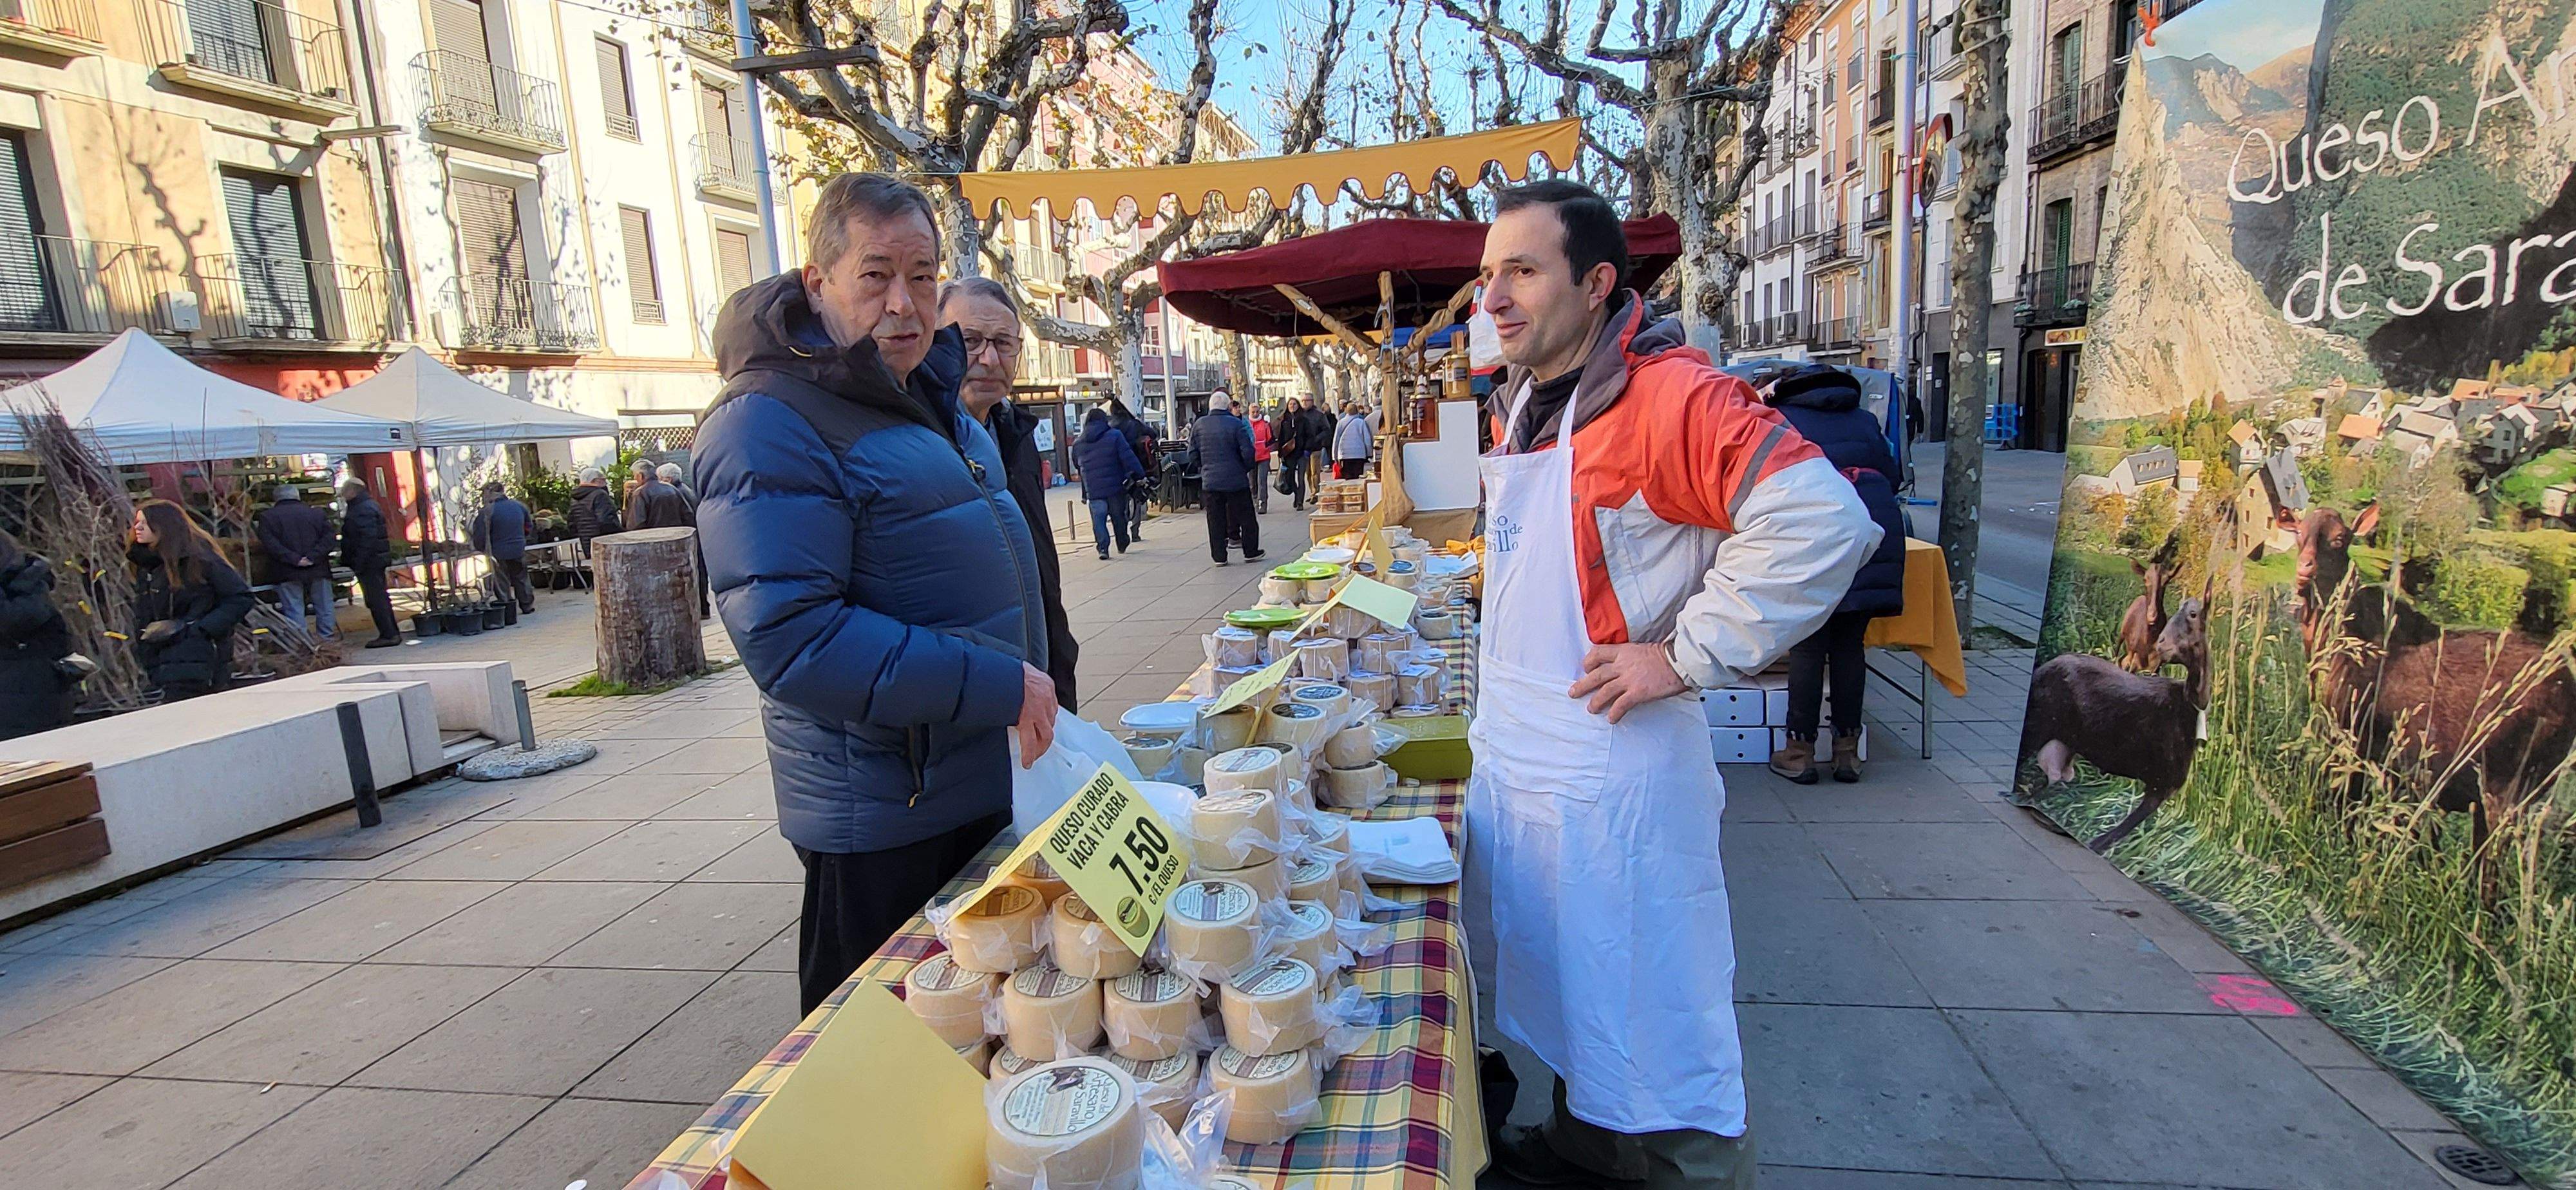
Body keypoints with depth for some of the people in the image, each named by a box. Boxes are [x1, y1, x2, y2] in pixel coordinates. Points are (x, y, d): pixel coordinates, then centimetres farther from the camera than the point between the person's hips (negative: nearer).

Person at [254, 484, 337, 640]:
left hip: (287, 573, -1)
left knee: (294, 611, 1)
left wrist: (294, 559, -14)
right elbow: (328, 538, -4)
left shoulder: (267, 517, 2)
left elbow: (269, 544, -11)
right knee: (324, 607, 9)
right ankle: (328, 638, 10)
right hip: (317, 569, 2)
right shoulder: (318, 513, 6)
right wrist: (313, 557, -10)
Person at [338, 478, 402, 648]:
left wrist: (359, 563, -23)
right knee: (380, 597, 14)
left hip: (369, 563, -11)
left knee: (376, 598, -8)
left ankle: (389, 635, -8)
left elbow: (367, 539, -23)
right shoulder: (367, 506, 18)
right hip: (377, 560, 11)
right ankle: (392, 633, 19)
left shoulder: (363, 509, -15)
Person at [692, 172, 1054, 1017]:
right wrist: (996, 686, -26)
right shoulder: (768, 425, -18)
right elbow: (791, 639, -27)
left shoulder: (927, 396, 12)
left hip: (984, 782, 9)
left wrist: (1032, 685, 19)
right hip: (883, 814, -9)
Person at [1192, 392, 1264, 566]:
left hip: (1210, 481, 3)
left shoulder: (1199, 425, 3)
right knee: (1246, 517, 9)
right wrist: (1247, 469, 8)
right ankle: (1250, 552, 14)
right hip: (1236, 480, -3)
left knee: (1215, 520, 7)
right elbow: (1247, 452, -10)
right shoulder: (1236, 424, -8)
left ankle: (1219, 556, 8)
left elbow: (1192, 452, 8)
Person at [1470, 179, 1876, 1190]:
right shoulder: (1523, 404, 9)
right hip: (1514, 762, 9)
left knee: (1650, 1012, 8)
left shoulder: (1668, 396, -19)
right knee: (1570, 987, 25)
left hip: (1610, 777, -9)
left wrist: (1685, 655, -24)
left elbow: (1823, 522, -29)